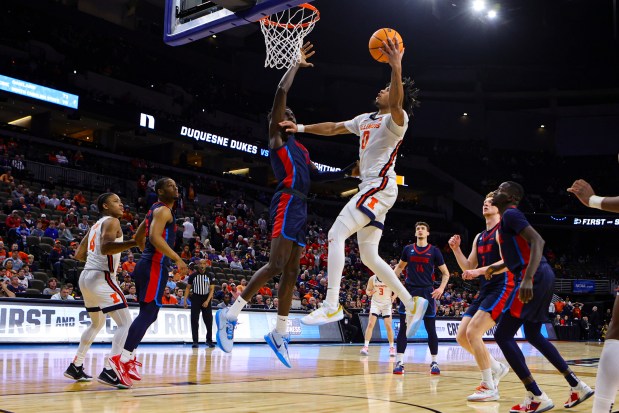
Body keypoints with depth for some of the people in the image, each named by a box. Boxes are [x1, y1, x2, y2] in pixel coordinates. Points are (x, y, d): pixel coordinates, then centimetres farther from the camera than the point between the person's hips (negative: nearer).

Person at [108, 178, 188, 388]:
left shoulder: (155, 210, 23)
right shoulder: (163, 210, -8)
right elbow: (155, 237, -23)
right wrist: (177, 259, -25)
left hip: (148, 264, 10)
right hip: (155, 266, -10)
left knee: (149, 314, 13)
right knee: (147, 313, -15)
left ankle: (129, 358, 14)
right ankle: (121, 359, -20)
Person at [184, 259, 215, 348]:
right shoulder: (193, 275, 1)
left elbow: (212, 289, 0)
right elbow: (188, 288, 5)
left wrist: (207, 301, -12)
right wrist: (185, 301, -4)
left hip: (206, 300, 1)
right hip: (195, 298, -1)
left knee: (209, 321, 0)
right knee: (194, 321, -4)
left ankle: (209, 340, 12)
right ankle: (195, 341, 2)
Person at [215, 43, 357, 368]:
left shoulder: (300, 148, 28)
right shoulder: (277, 136, 5)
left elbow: (317, 176, 31)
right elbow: (281, 93, -4)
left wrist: (348, 171, 23)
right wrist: (296, 65, 6)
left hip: (300, 207, 9)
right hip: (288, 203, -9)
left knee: (291, 272, 6)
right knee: (276, 265, -18)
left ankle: (279, 334, 9)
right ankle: (230, 314, -14)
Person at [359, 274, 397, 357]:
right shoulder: (372, 279, -9)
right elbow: (367, 290, 3)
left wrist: (394, 297, -18)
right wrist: (369, 293, -20)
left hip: (386, 304, -1)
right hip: (375, 303, 1)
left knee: (388, 326, -3)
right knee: (370, 324, -11)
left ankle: (392, 347, 11)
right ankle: (365, 346, -11)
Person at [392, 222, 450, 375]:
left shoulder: (434, 251, 2)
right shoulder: (408, 249, 7)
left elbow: (446, 273, 6)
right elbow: (400, 267, 22)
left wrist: (441, 288, -9)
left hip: (427, 293, -1)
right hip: (409, 291, 1)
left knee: (431, 328, 2)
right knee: (403, 327, -4)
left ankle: (434, 362, 14)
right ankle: (399, 362, -1)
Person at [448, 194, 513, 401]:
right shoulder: (479, 237, 19)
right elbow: (468, 268, 18)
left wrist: (481, 270, -25)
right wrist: (456, 249, 4)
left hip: (501, 288, -9)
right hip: (485, 291, 9)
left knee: (473, 332, -20)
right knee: (462, 336, 3)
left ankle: (489, 388, -9)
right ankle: (497, 368, 23)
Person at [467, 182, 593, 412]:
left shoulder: (510, 214, -8)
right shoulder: (508, 218, 21)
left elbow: (538, 241, -22)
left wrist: (527, 278, -32)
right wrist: (491, 268, 33)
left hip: (534, 279, -10)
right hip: (541, 277, 10)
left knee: (503, 335, -8)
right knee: (533, 335, 22)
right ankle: (577, 386, 25)